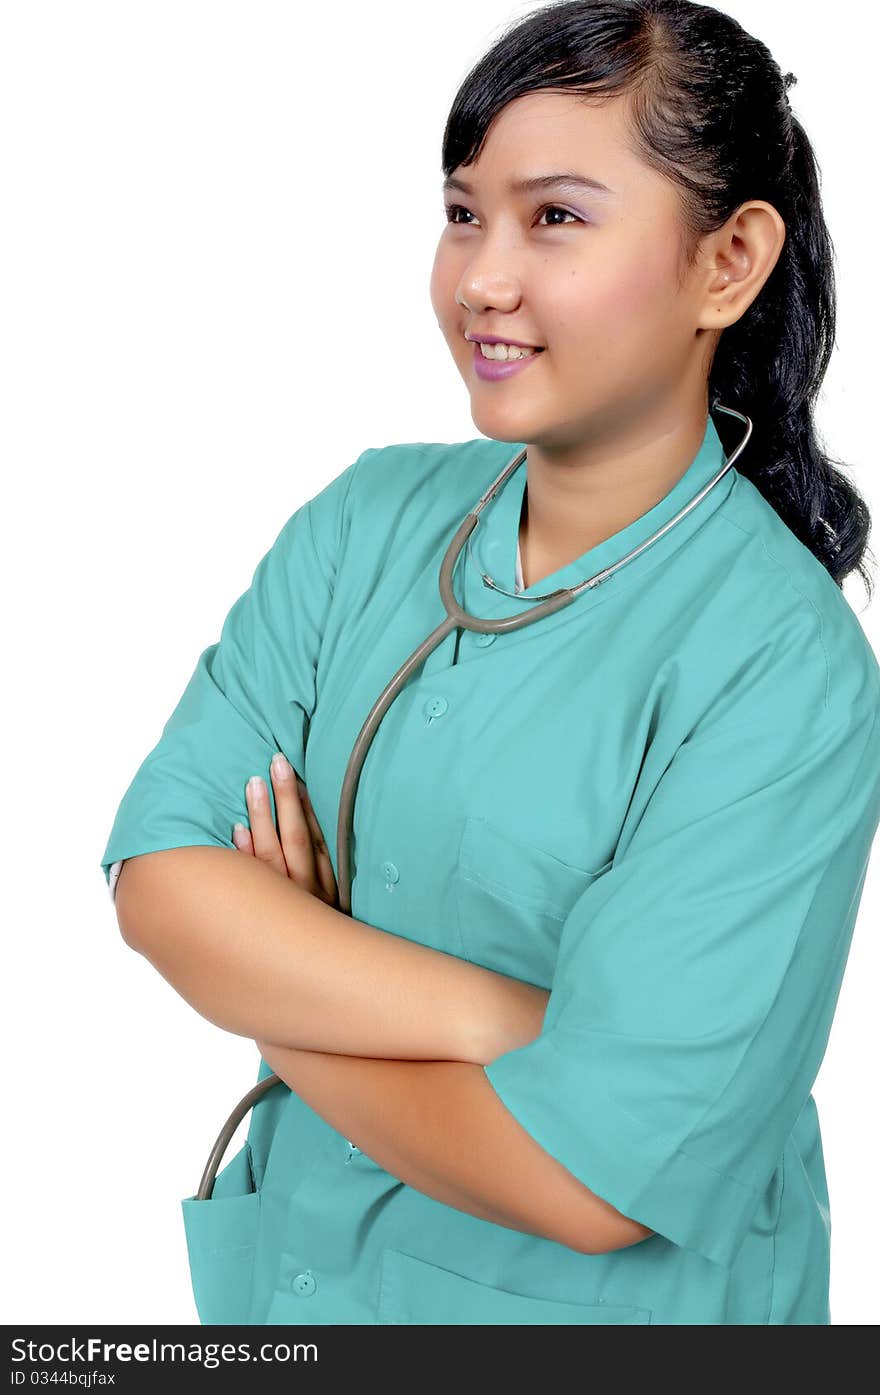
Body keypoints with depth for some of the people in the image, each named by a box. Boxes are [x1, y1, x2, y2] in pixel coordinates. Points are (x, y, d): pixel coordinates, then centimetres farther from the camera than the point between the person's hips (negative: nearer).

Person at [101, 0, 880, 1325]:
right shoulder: (369, 519, -6)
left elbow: (593, 1177, -27)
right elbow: (158, 874, -14)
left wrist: (273, 979, -15)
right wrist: (500, 1020, -25)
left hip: (586, 1299, -4)